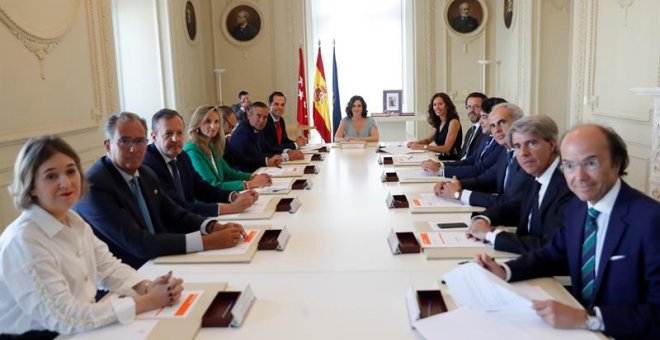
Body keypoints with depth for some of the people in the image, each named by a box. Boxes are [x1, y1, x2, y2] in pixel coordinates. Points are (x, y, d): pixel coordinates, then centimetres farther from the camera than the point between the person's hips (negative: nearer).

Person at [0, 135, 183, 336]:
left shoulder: (74, 221, 3)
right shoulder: (22, 241, -22)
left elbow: (108, 267, 5)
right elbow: (65, 317, -25)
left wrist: (147, 287, -15)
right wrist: (148, 301, -24)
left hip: (80, 329, 7)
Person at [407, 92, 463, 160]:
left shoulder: (453, 122, -11)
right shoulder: (438, 123, 11)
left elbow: (446, 148, -19)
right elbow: (428, 140, 25)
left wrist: (422, 147, -22)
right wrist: (415, 143, 3)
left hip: (453, 160, -7)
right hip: (442, 159, 7)